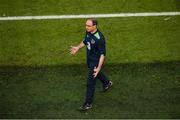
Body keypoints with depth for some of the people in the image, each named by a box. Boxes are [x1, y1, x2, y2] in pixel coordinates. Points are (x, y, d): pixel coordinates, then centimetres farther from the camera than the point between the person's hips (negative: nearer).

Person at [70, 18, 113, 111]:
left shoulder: (99, 38, -32)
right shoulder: (88, 32, -9)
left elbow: (102, 54, -29)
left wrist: (99, 67, -32)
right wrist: (78, 48, 16)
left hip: (96, 61, -8)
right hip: (89, 59, 9)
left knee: (90, 82, -1)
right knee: (95, 73, 33)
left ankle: (88, 104, 14)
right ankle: (107, 83, 61)